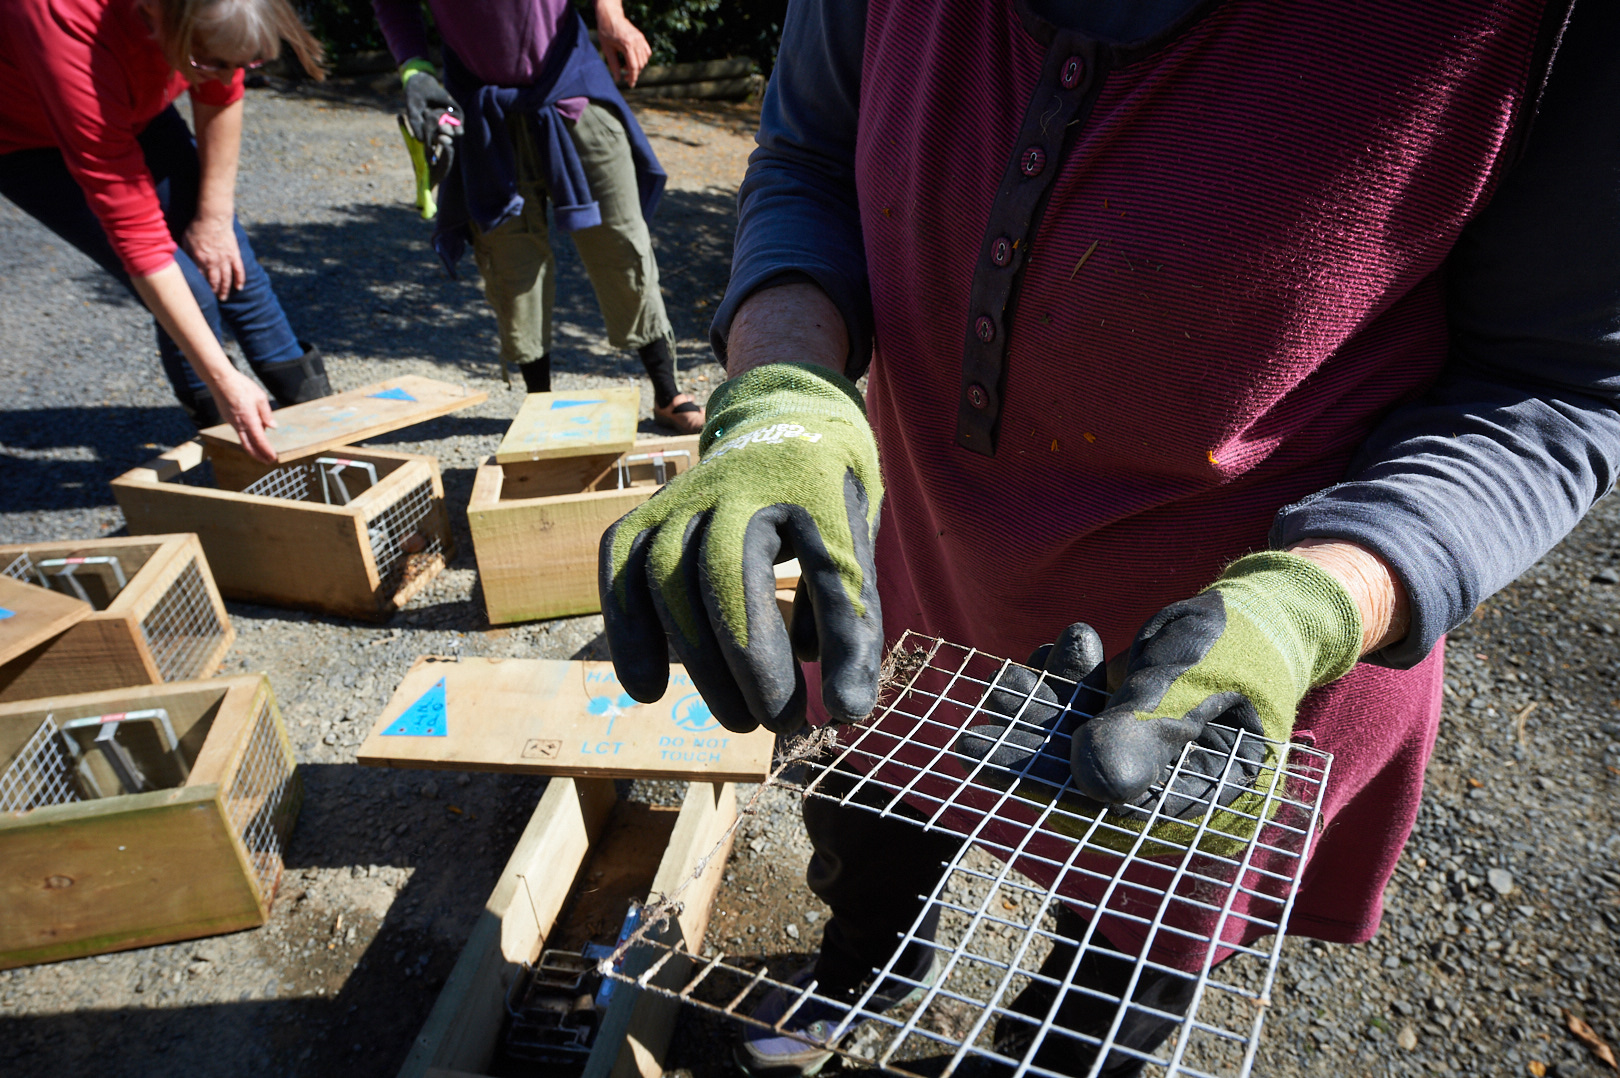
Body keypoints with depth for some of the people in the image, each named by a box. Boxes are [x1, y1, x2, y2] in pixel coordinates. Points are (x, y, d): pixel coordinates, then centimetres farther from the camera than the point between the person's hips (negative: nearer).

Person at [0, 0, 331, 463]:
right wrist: (222, 381, -39)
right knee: (187, 289, -17)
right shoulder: (78, 41, -43)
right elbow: (136, 234, -40)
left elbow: (220, 97, -8)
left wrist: (214, 217, -6)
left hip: (128, 109, 6)